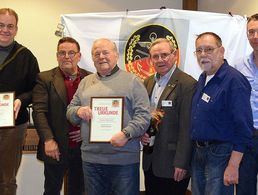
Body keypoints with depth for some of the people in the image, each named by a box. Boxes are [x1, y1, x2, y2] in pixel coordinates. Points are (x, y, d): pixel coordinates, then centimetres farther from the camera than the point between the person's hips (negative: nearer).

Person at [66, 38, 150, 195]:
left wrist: (126, 134, -20)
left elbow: (144, 115, -6)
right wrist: (78, 111, -5)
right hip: (91, 158, 4)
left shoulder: (132, 81, 0)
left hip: (124, 159, -4)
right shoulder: (85, 83, 15)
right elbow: (70, 111, 18)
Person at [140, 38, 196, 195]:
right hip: (150, 162, 7)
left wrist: (181, 163, -18)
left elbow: (187, 127, -17)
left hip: (172, 163, -7)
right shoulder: (148, 82, 10)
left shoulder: (188, 84, -13)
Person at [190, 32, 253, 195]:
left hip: (220, 155, -8)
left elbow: (243, 127, -21)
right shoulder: (203, 79, 10)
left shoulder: (234, 80, -17)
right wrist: (196, 149, 10)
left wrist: (233, 167, -22)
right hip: (198, 151, 8)